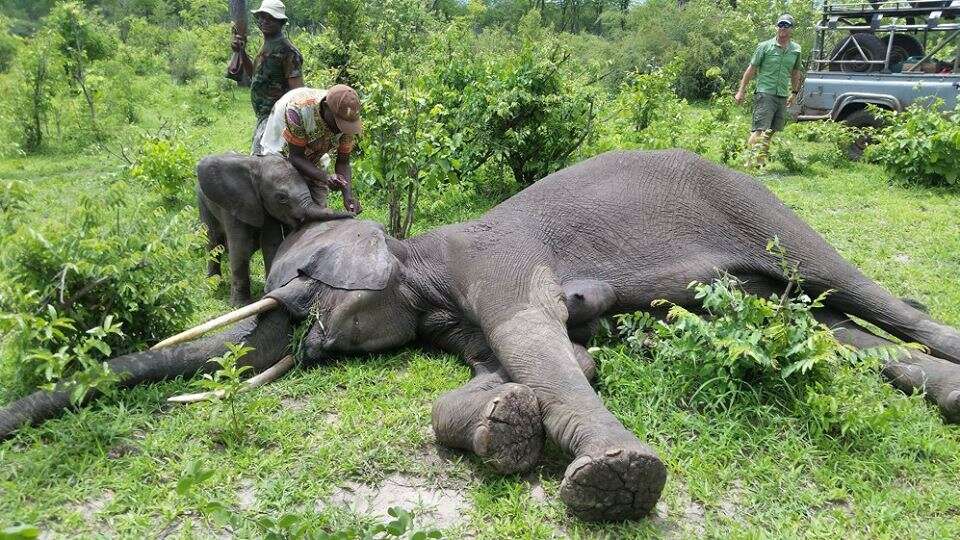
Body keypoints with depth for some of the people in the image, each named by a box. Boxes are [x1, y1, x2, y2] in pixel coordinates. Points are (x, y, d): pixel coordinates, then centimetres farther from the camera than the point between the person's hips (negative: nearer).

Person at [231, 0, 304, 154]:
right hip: (264, 115, 10)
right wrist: (242, 52, 12)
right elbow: (253, 74, 27)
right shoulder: (267, 45, 15)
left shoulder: (286, 50, -14)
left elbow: (298, 90, -19)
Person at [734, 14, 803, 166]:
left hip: (783, 96, 5)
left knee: (771, 131, 8)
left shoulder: (796, 50, 11)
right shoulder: (765, 46, -2)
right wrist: (741, 91, 0)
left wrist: (794, 93, 24)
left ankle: (761, 158, 16)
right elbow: (751, 69, 2)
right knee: (759, 129, -13)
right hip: (765, 93, -5)